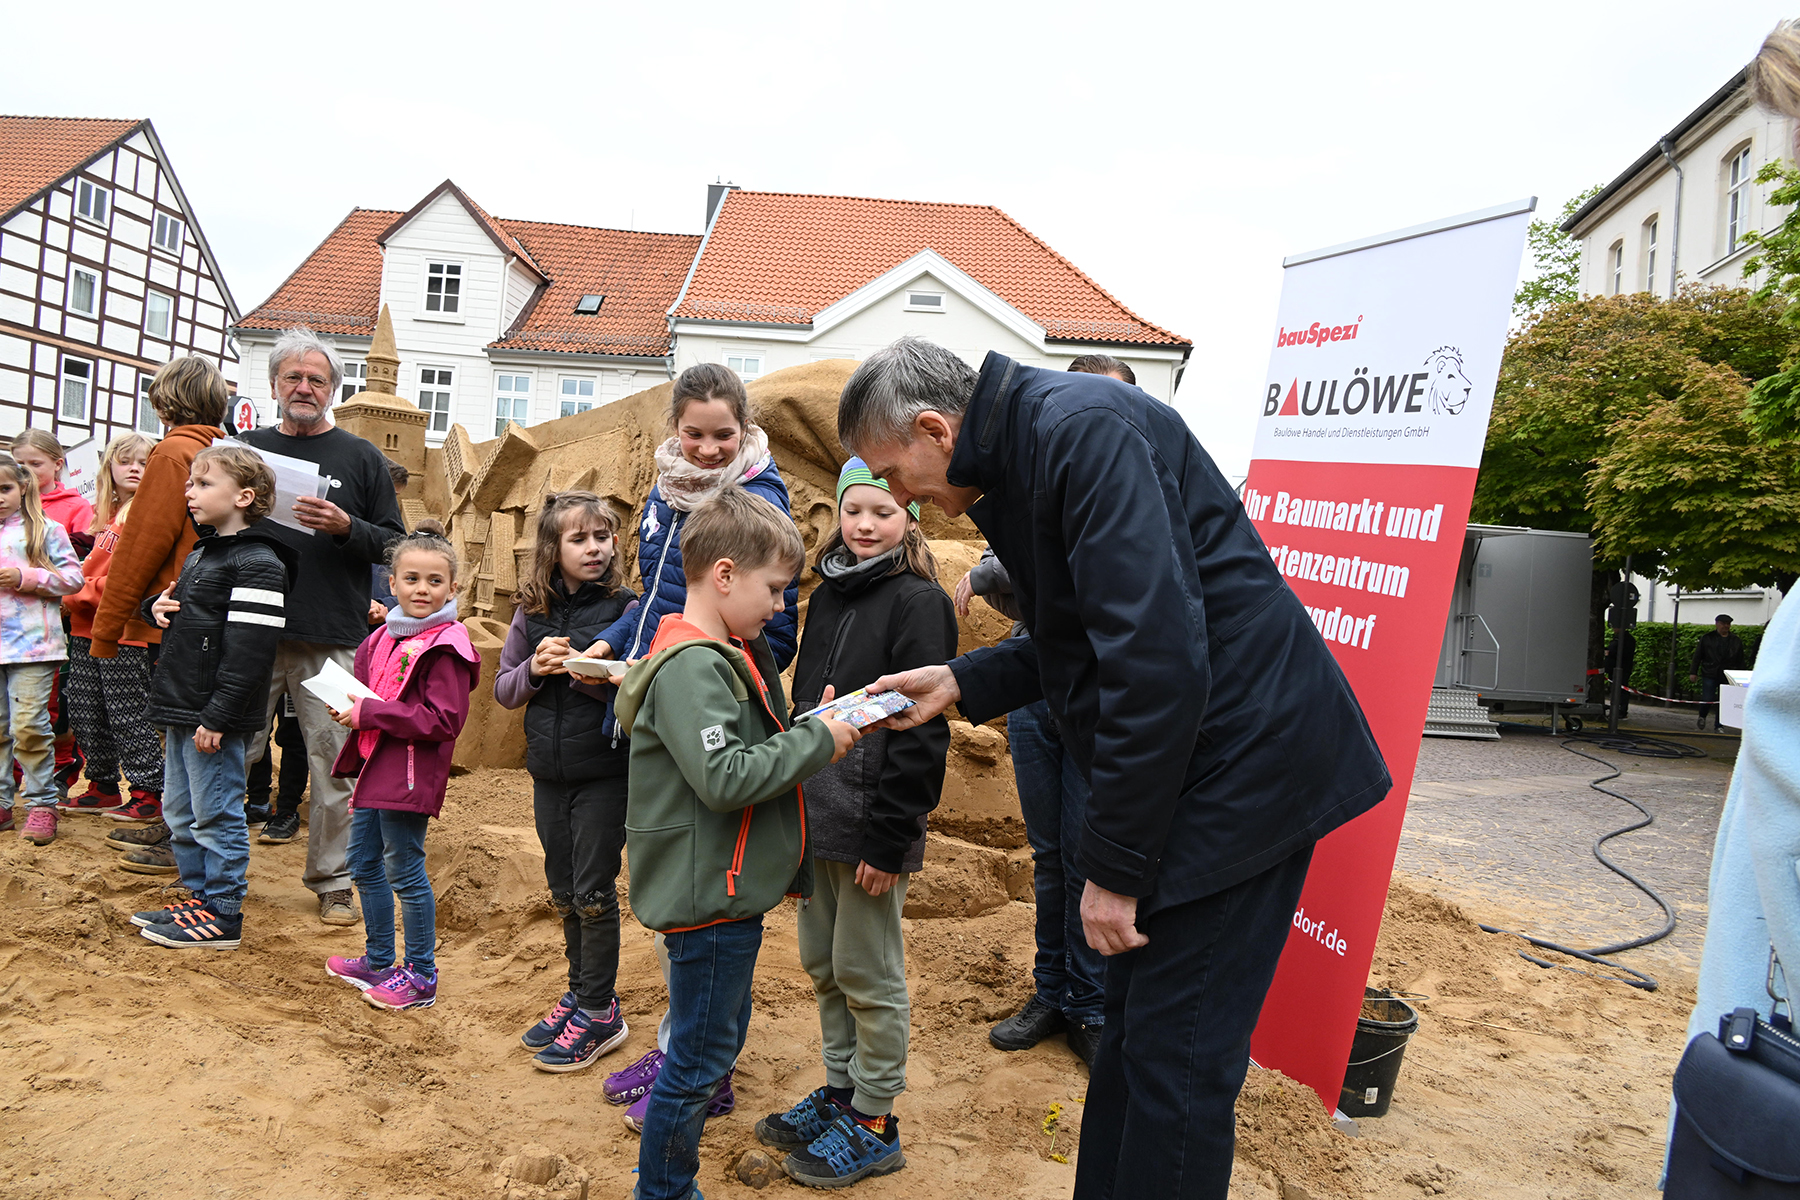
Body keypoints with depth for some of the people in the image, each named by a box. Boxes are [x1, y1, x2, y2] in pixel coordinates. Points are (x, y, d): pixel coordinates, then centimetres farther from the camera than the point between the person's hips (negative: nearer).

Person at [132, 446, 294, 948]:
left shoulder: (257, 564, -17)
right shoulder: (200, 554, 15)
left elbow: (249, 649, -23)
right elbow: (185, 612, 29)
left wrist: (217, 716, -24)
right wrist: (159, 606, 5)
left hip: (217, 720, -10)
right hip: (182, 712, 10)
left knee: (216, 815, -1)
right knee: (180, 813, 18)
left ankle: (223, 915, 10)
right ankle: (198, 898, 31)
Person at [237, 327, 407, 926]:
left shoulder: (361, 458, 7)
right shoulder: (246, 448, 13)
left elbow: (395, 545, 4)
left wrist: (346, 527, -14)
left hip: (331, 639, -2)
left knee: (335, 764, 1)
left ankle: (333, 882, 15)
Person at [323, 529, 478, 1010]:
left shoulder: (445, 647, -16)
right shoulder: (384, 637, 11)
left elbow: (443, 719, -23)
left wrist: (370, 712, -20)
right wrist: (349, 709, 4)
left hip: (409, 778, -9)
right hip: (373, 771, 9)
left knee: (405, 872, -1)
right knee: (363, 864, 19)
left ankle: (421, 976, 14)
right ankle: (378, 961, 36)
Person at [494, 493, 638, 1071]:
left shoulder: (623, 609, -9)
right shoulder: (532, 613, 3)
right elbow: (503, 690, 7)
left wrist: (600, 681, -27)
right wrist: (534, 669, -12)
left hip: (604, 772, -5)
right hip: (549, 772, 5)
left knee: (594, 892, 2)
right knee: (564, 892, 16)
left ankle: (601, 1013, 18)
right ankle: (579, 992, 34)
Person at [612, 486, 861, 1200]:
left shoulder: (724, 655, 12)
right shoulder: (690, 667, -22)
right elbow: (724, 778, -29)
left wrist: (810, 726, 8)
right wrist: (817, 741, -22)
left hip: (729, 893, 11)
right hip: (707, 899, -11)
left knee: (714, 1041, 23)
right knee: (699, 1059, 5)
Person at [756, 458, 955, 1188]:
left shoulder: (919, 602, -11)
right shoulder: (828, 596, 11)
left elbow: (921, 731, -16)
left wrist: (888, 838, -18)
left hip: (872, 823, -7)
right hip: (815, 813, 8)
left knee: (868, 974, 4)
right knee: (822, 963, 17)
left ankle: (873, 1125, 20)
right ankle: (840, 1092, 34)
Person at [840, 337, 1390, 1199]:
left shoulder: (1081, 429, -19)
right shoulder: (1015, 461, 12)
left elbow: (1158, 653, -26)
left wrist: (1115, 863, -20)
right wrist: (960, 683, 10)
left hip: (1241, 762, -10)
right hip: (1189, 766, 10)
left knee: (1173, 1059, -2)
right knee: (1132, 1029, 17)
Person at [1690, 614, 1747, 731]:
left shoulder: (1736, 641, 10)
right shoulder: (1707, 638, 3)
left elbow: (1740, 661, 12)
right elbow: (1697, 656, 3)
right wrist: (1693, 672, -2)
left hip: (1727, 676, 2)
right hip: (1709, 674, -2)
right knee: (1707, 699, -7)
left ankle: (1718, 726, 14)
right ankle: (1702, 717, 21)